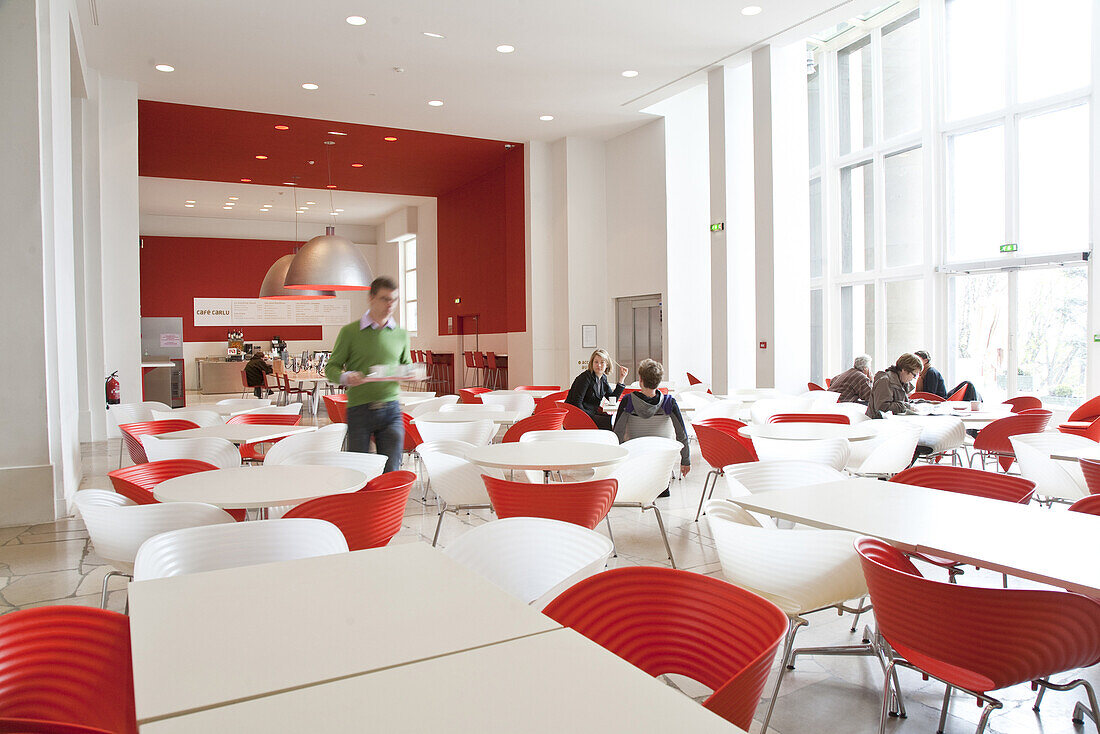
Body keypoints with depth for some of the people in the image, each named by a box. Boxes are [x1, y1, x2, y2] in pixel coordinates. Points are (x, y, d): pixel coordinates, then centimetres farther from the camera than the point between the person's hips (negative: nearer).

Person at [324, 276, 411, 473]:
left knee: (390, 472, -1)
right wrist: (345, 378, -19)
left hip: (391, 409, 2)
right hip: (359, 410, -2)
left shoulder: (401, 334, 11)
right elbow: (331, 368, 4)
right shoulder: (350, 332, 1)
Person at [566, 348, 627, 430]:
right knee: (611, 423, -24)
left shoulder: (603, 378, 11)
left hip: (592, 414, 8)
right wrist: (588, 418, -22)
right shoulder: (585, 377, -14)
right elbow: (576, 403, -18)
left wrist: (621, 379, 7)